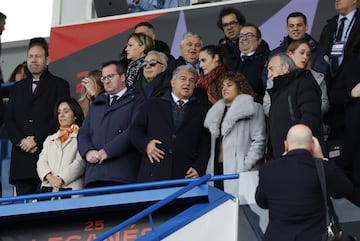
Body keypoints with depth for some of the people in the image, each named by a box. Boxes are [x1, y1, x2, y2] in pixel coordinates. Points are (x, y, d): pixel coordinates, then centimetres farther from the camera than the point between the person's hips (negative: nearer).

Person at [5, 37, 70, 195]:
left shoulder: (59, 85, 9)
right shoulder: (17, 87, 22)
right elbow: (9, 120, 14)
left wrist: (36, 140, -10)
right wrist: (20, 141, -5)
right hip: (21, 158, 4)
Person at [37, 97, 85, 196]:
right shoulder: (49, 139, 30)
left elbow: (80, 163, -3)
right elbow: (41, 162, 15)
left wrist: (61, 179, -15)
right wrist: (49, 177, -7)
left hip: (70, 188, -4)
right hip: (48, 188, 4)